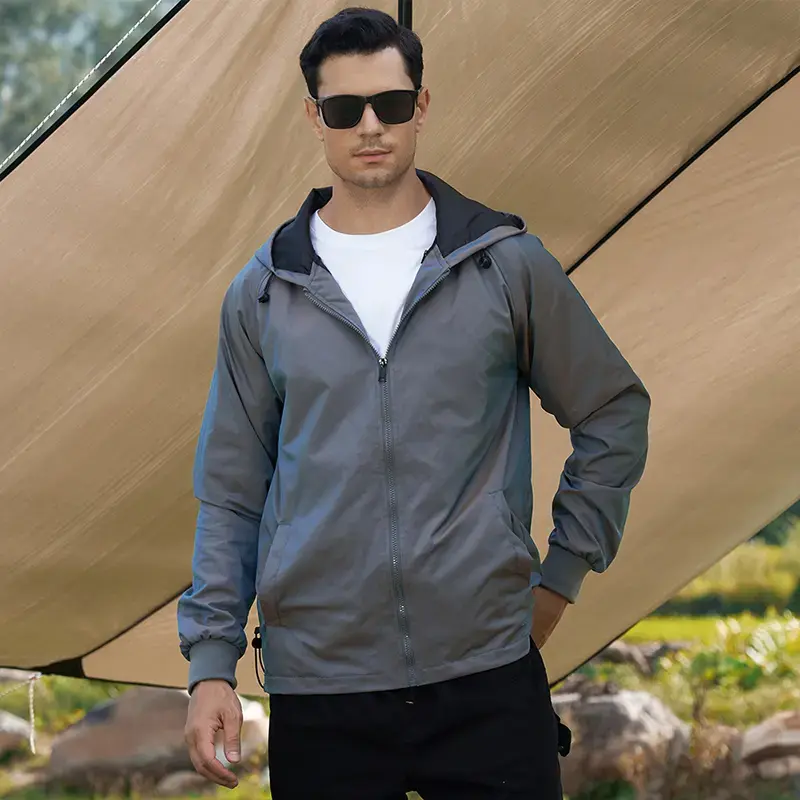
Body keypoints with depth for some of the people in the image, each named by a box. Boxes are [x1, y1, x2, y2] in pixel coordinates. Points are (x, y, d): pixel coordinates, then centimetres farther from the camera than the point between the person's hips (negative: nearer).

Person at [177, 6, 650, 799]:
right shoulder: (263, 292, 7)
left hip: (487, 673, -1)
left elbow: (615, 412, 14)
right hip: (317, 687, 1)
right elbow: (231, 494, 10)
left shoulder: (507, 262, 4)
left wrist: (561, 575, 9)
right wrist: (211, 664, 3)